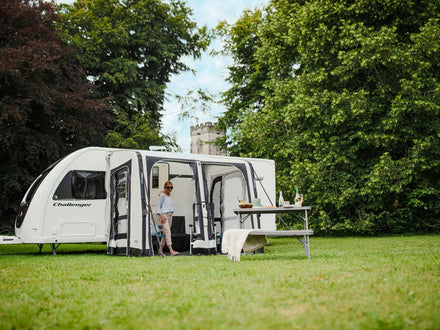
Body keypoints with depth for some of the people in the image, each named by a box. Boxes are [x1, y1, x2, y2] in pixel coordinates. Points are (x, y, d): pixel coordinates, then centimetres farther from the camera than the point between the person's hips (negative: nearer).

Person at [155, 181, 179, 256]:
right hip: (164, 215, -8)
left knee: (165, 233, 7)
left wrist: (171, 215, 15)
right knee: (167, 232, -18)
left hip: (169, 215, 8)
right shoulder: (162, 195, -6)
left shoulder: (170, 195, 17)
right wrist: (161, 216, -19)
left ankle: (160, 250, 14)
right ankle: (171, 250, -27)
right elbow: (158, 206, -9)